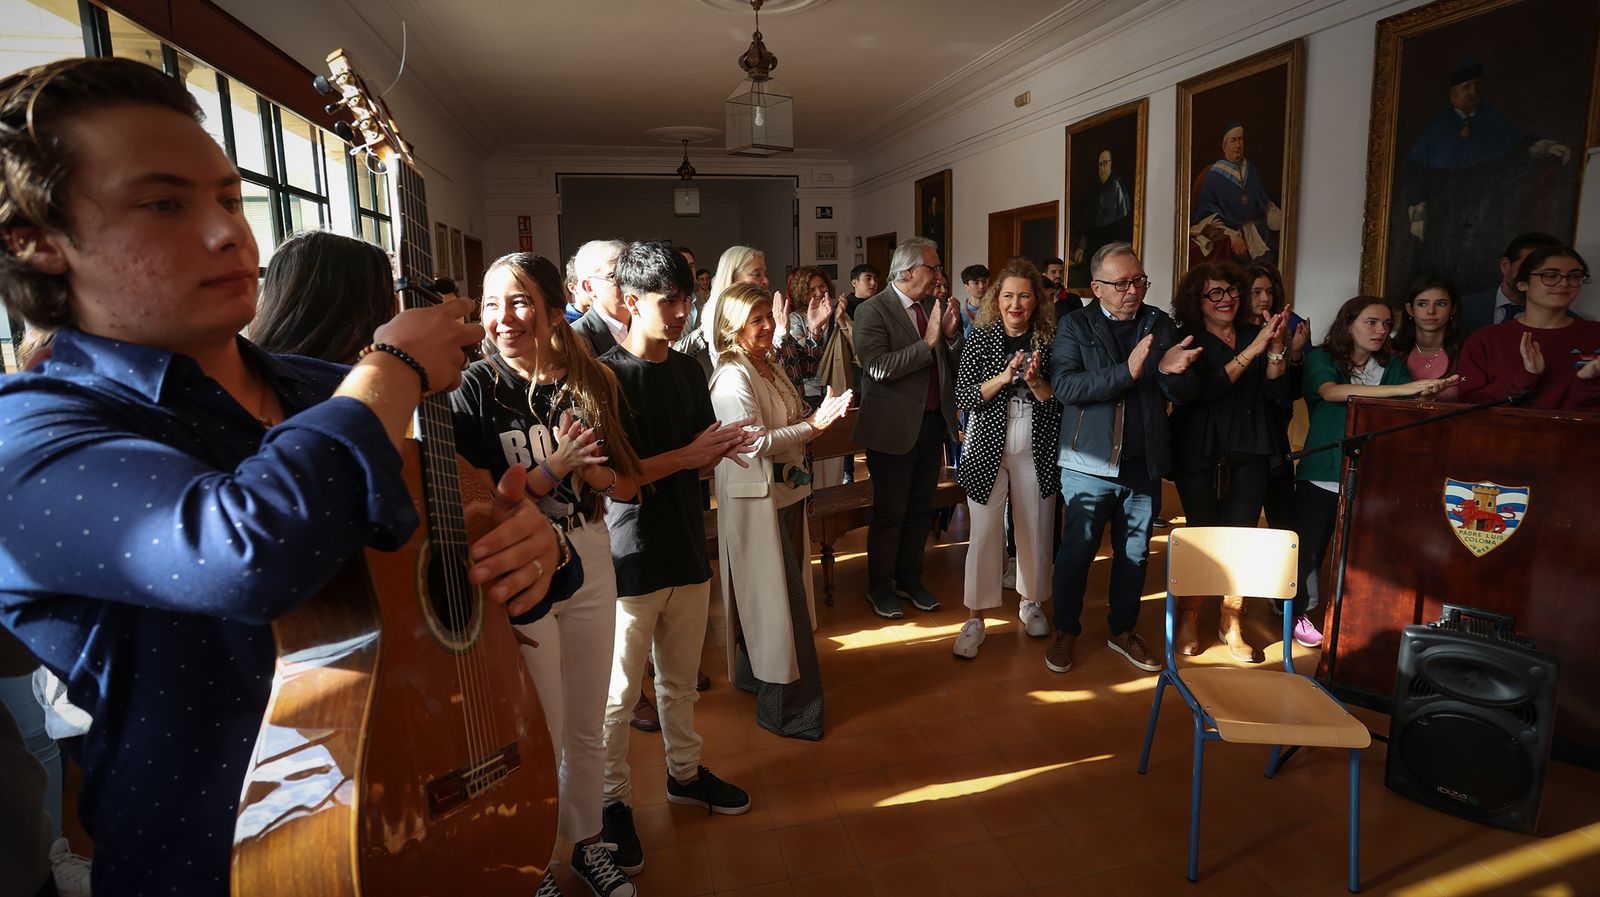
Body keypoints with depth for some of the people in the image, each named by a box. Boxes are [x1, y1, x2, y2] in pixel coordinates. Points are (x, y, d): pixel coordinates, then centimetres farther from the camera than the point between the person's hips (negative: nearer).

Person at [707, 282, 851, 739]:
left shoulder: (771, 365, 10)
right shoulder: (732, 377, -18)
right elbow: (755, 442, -24)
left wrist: (820, 414, 4)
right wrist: (813, 425, -26)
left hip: (788, 491, 9)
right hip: (756, 500, -9)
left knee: (778, 593, 19)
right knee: (775, 598, -2)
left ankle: (753, 674, 37)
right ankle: (787, 706, 11)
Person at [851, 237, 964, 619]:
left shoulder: (934, 306, 8)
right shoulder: (872, 311, -12)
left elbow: (955, 364, 12)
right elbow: (878, 367, -24)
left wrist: (951, 334, -7)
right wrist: (927, 342, -24)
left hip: (933, 422, 6)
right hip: (894, 427, -6)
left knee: (920, 509, 17)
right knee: (890, 512, 5)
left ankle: (910, 578, 34)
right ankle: (880, 586, 23)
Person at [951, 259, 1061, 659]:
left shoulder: (1049, 340, 1)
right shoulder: (981, 337, -1)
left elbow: (1057, 402, 0)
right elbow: (963, 396, -8)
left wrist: (1035, 381, -19)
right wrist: (1004, 377, -21)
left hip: (1036, 450, 2)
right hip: (988, 446, -1)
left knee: (1034, 529, 11)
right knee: (984, 533, -1)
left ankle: (1029, 602, 33)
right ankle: (974, 618, 10)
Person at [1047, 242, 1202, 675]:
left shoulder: (1160, 324, 5)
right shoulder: (1075, 325, -4)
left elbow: (1186, 393, 3)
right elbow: (1064, 386, -19)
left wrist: (1171, 372, -20)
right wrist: (1126, 372, -28)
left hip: (1143, 463, 4)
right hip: (1089, 462, -3)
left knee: (1134, 553, 15)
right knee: (1077, 550, 6)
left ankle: (1123, 630, 33)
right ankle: (1066, 631, 24)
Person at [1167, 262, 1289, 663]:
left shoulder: (1254, 334, 10)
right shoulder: (1187, 340, -2)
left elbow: (1275, 391, 1)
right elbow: (1203, 390, -17)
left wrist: (1276, 348, -14)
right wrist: (1253, 350, -19)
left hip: (1249, 453, 4)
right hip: (1200, 453, -3)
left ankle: (1231, 623, 16)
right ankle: (1188, 618, 17)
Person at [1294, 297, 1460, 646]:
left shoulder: (1391, 365, 10)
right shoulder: (1321, 359, -3)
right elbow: (1332, 391, -24)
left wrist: (1431, 391, -25)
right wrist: (1403, 389, -30)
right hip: (1323, 474, -3)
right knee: (1309, 547, 1)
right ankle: (1297, 612, 18)